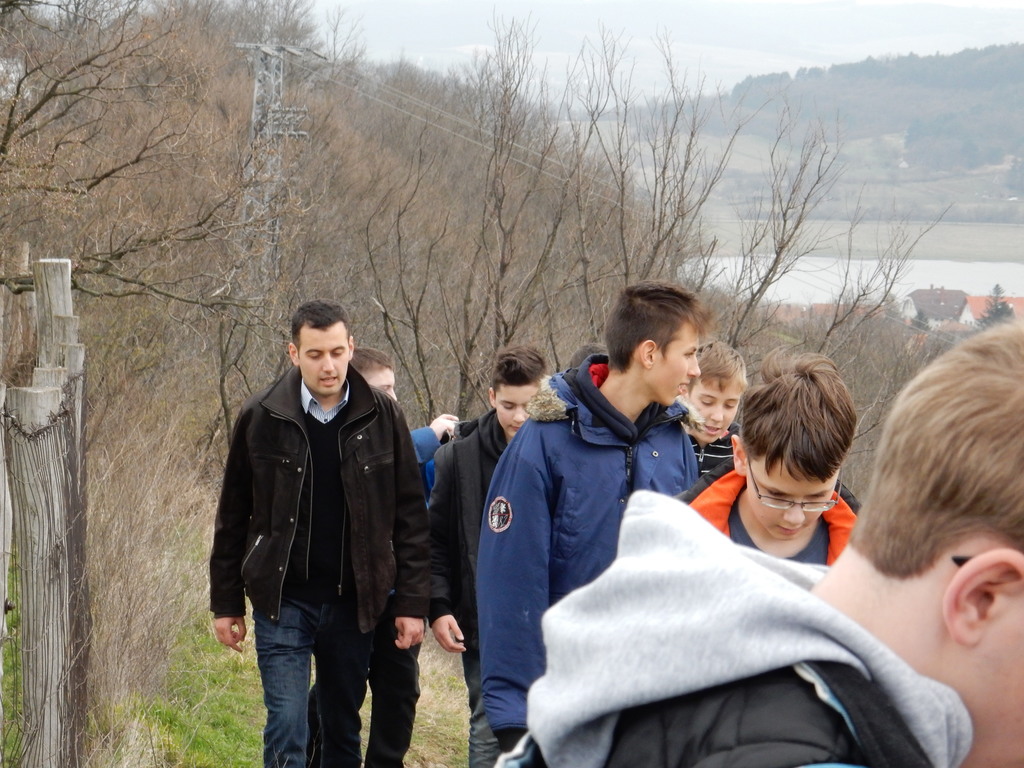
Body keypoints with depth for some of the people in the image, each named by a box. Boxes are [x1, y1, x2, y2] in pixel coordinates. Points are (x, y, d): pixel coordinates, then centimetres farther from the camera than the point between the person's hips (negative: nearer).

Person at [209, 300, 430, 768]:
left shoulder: (382, 418, -1)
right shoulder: (261, 418, -2)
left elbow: (410, 518, 2)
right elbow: (233, 516, 5)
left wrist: (412, 603, -2)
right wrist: (226, 603, 4)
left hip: (353, 604, 1)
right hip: (282, 603, -1)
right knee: (286, 730, -8)